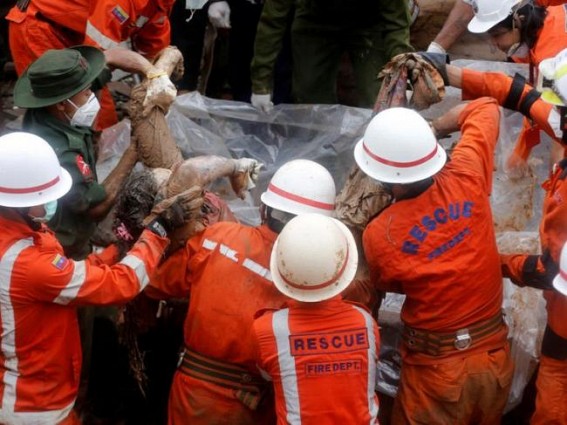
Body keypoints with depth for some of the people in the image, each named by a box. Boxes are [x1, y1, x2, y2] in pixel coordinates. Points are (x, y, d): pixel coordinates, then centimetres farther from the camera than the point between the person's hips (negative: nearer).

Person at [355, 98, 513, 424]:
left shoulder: (379, 235, -19)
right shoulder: (467, 179, -14)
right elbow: (486, 108, 4)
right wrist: (430, 129, 6)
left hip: (436, 369, -3)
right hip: (495, 356, 4)